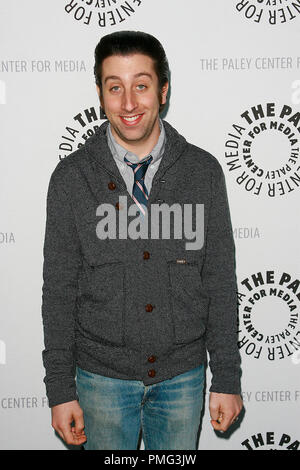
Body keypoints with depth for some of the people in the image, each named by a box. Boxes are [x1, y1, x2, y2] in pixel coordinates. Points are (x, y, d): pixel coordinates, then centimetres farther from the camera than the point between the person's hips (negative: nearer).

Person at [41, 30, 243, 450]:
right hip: (102, 376, 0)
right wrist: (60, 389, -3)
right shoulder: (71, 177, -7)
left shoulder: (203, 171, -5)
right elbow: (59, 288, -3)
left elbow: (221, 280, -2)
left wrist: (227, 379, -1)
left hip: (183, 376, 1)